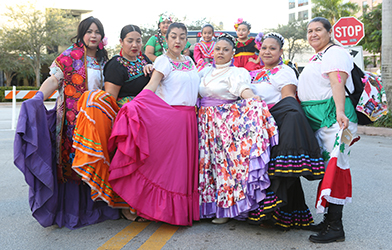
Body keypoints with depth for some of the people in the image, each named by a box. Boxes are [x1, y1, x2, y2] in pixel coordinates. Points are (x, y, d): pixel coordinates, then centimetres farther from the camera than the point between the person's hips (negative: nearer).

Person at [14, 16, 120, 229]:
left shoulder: (102, 60, 16)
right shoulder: (71, 55, 1)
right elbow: (54, 79, -8)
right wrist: (38, 97, -23)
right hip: (72, 118, -4)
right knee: (72, 159, -4)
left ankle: (92, 207, 17)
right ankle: (70, 211, 8)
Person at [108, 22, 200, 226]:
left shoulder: (189, 61, 16)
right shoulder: (163, 61, -4)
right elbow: (151, 87, -17)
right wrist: (134, 104, -32)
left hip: (189, 117, 7)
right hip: (170, 116, -6)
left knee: (186, 162, 9)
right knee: (168, 161, -4)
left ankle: (185, 208, 19)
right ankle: (167, 210, 7)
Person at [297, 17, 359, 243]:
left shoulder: (335, 52, -5)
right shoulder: (316, 57, 24)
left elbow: (337, 83, -20)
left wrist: (340, 112, -31)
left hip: (333, 116, -9)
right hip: (318, 118, 9)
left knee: (335, 166, -10)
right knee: (325, 166, 10)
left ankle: (335, 227, -5)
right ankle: (329, 220, 18)